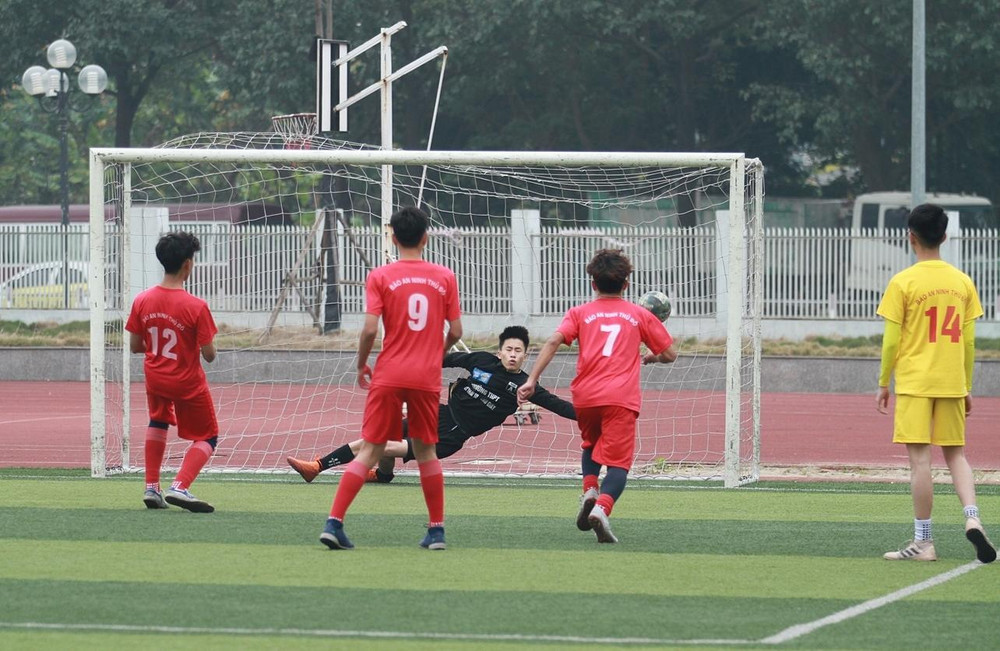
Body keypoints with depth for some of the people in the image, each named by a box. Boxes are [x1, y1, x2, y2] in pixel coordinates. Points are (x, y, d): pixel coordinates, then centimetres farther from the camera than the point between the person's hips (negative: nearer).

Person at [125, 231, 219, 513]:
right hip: (188, 383, -5)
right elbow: (209, 354, -19)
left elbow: (134, 346, -2)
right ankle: (180, 487, -10)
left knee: (158, 422, 32)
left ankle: (151, 487, 26)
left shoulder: (142, 301, -11)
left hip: (155, 377, 5)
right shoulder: (196, 307, -24)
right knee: (207, 438, 11)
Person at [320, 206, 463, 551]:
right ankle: (436, 531, 15)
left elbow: (370, 329, -9)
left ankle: (334, 522, -9)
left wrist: (361, 365, 7)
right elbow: (456, 331, 6)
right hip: (427, 377, 1)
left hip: (388, 376, -1)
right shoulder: (445, 277, 4)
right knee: (426, 451, 14)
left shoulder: (380, 277, -3)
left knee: (370, 450, 0)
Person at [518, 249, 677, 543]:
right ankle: (602, 508, -31)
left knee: (591, 444, 29)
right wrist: (650, 357, 40)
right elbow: (670, 354, 18)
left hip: (585, 397, 2)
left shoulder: (580, 313, 14)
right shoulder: (640, 315, 14)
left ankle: (589, 491, 5)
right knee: (618, 461, -6)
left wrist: (532, 380, -7)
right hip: (621, 398, -2)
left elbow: (554, 341, -3)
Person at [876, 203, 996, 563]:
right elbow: (968, 341, 7)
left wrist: (883, 384, 4)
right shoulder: (962, 282, 4)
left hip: (914, 383, -4)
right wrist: (967, 388, 15)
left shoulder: (902, 283, -8)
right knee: (955, 454, 14)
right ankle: (972, 518, -8)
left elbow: (891, 341, -7)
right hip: (952, 384, 4)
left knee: (919, 458, -2)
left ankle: (923, 542, -1)